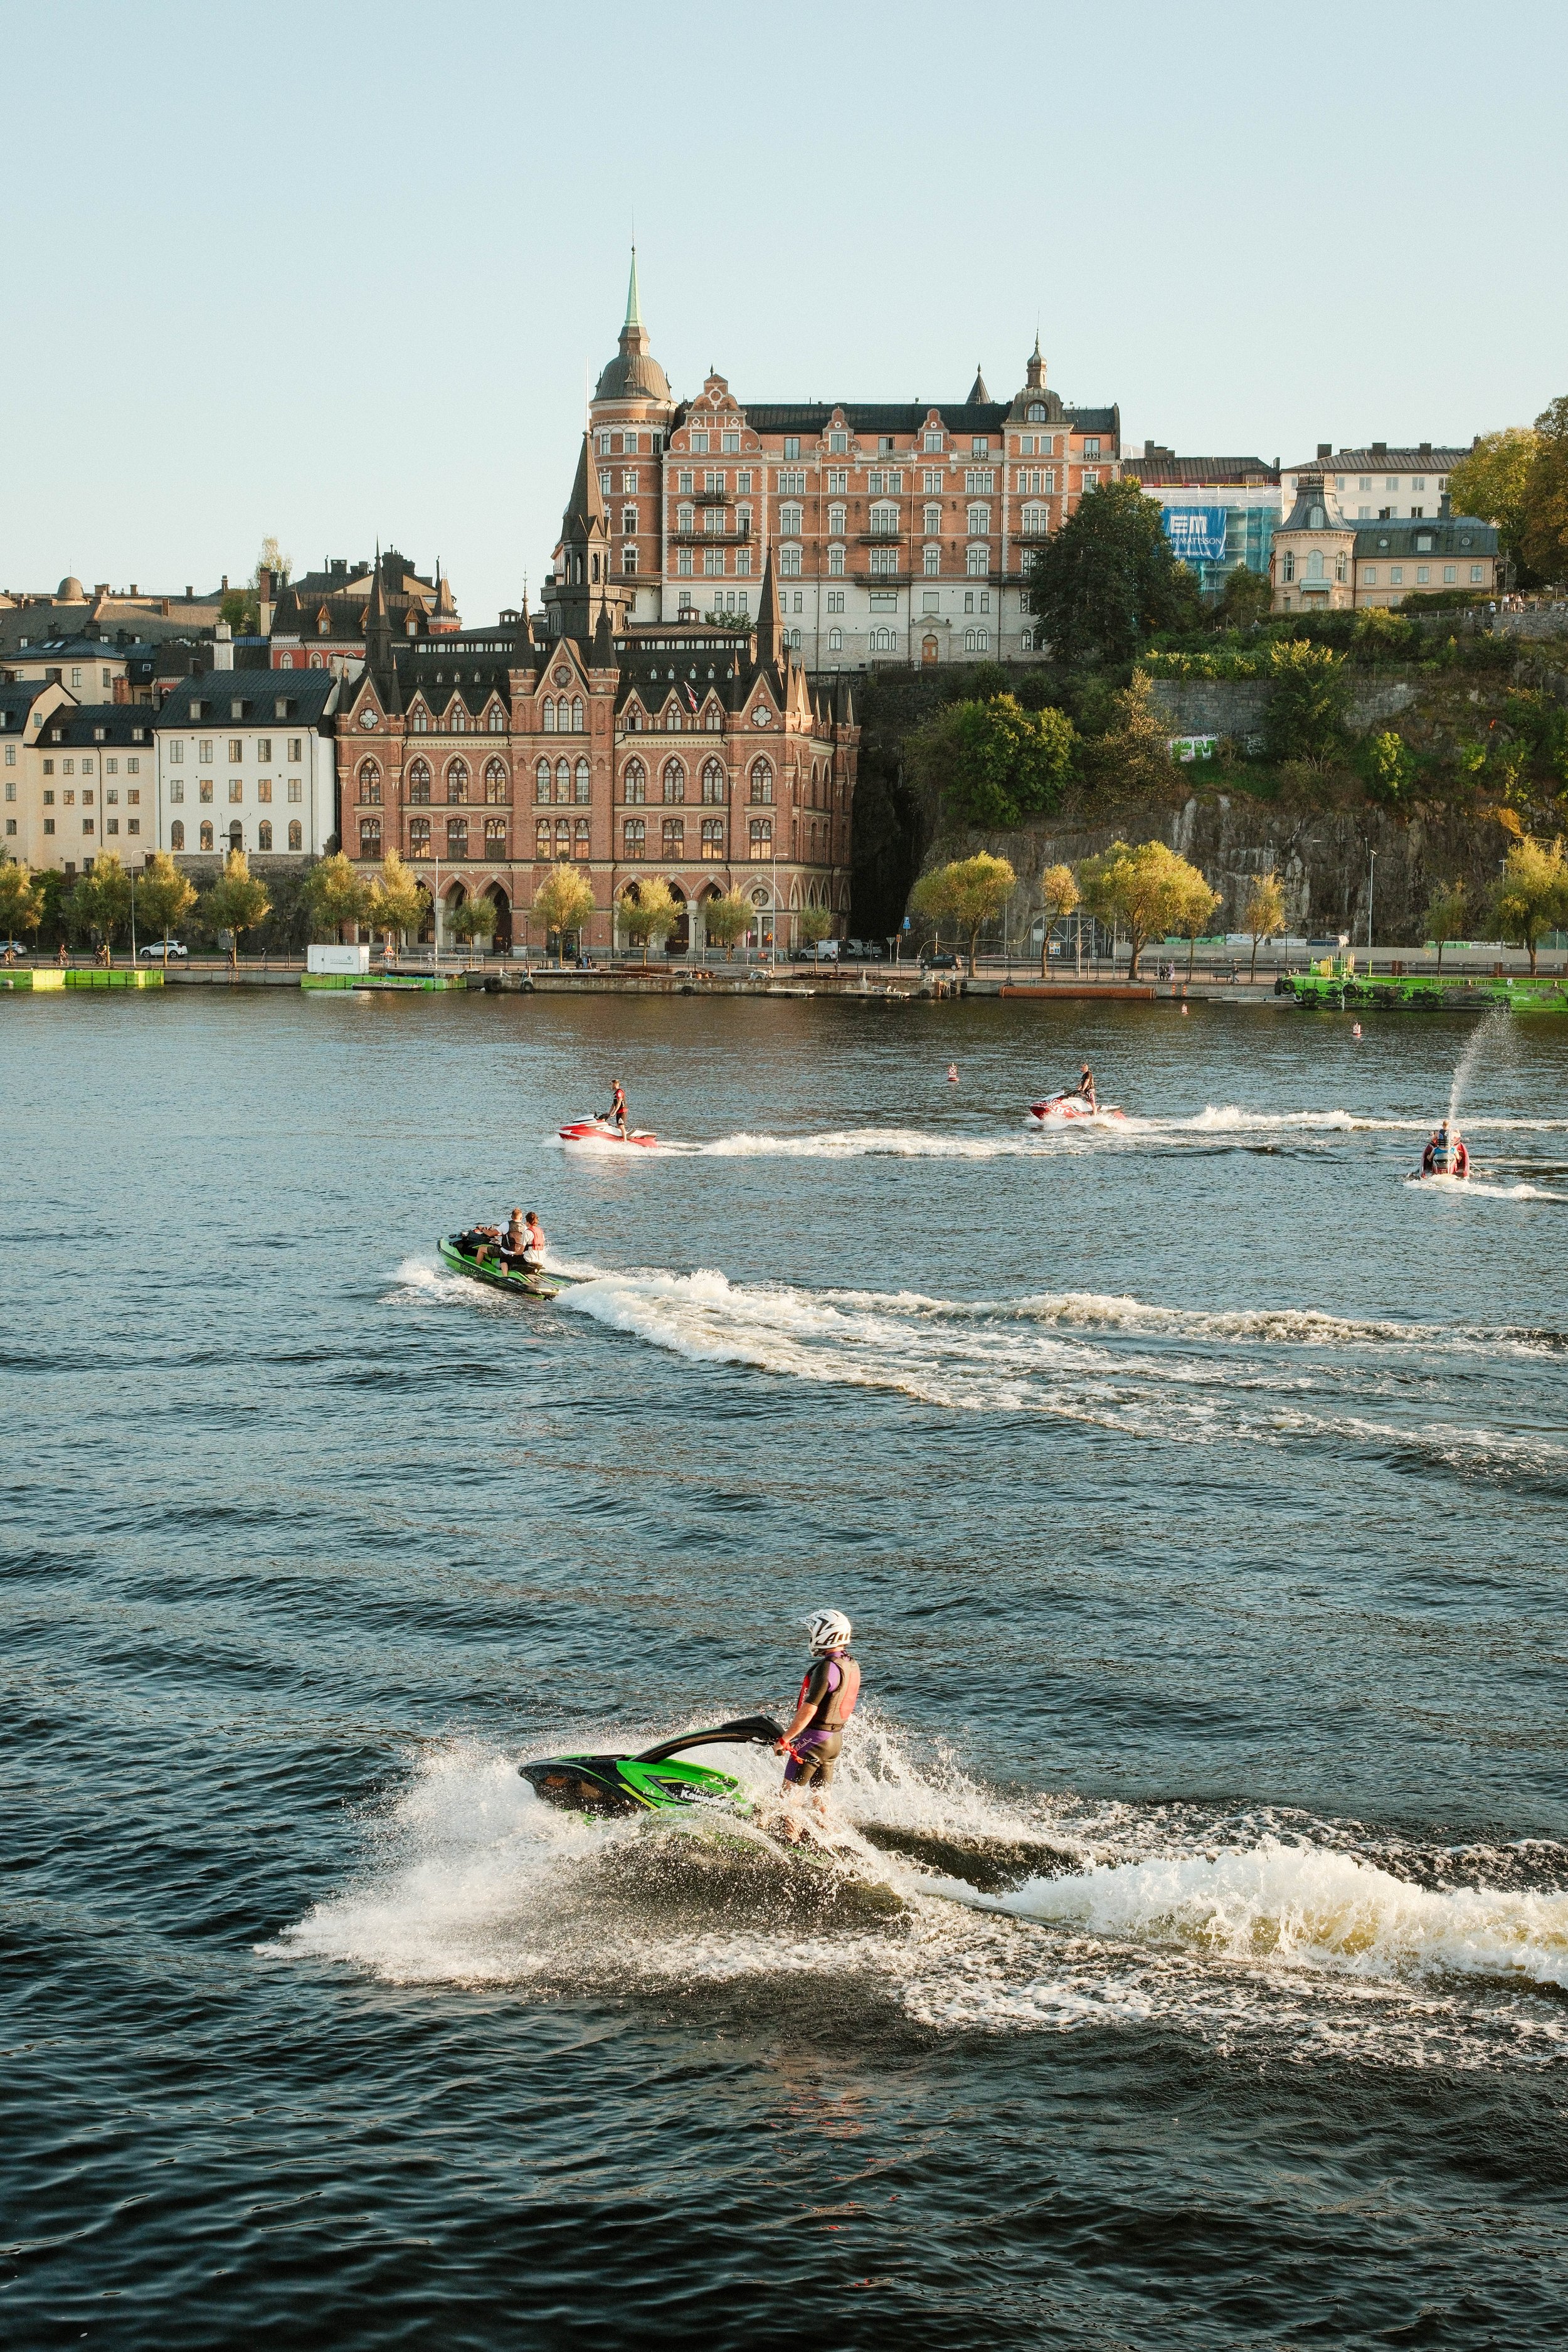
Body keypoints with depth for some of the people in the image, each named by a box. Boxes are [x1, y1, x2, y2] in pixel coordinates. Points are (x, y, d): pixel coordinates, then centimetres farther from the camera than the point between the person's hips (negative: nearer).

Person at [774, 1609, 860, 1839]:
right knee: (820, 1793, 16)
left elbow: (808, 1710, -24)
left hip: (814, 1738, -9)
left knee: (790, 1789, 2)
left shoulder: (827, 1667, -22)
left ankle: (792, 1836, 2)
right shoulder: (851, 1665, 6)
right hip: (836, 1738, 9)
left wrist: (784, 1740, -19)